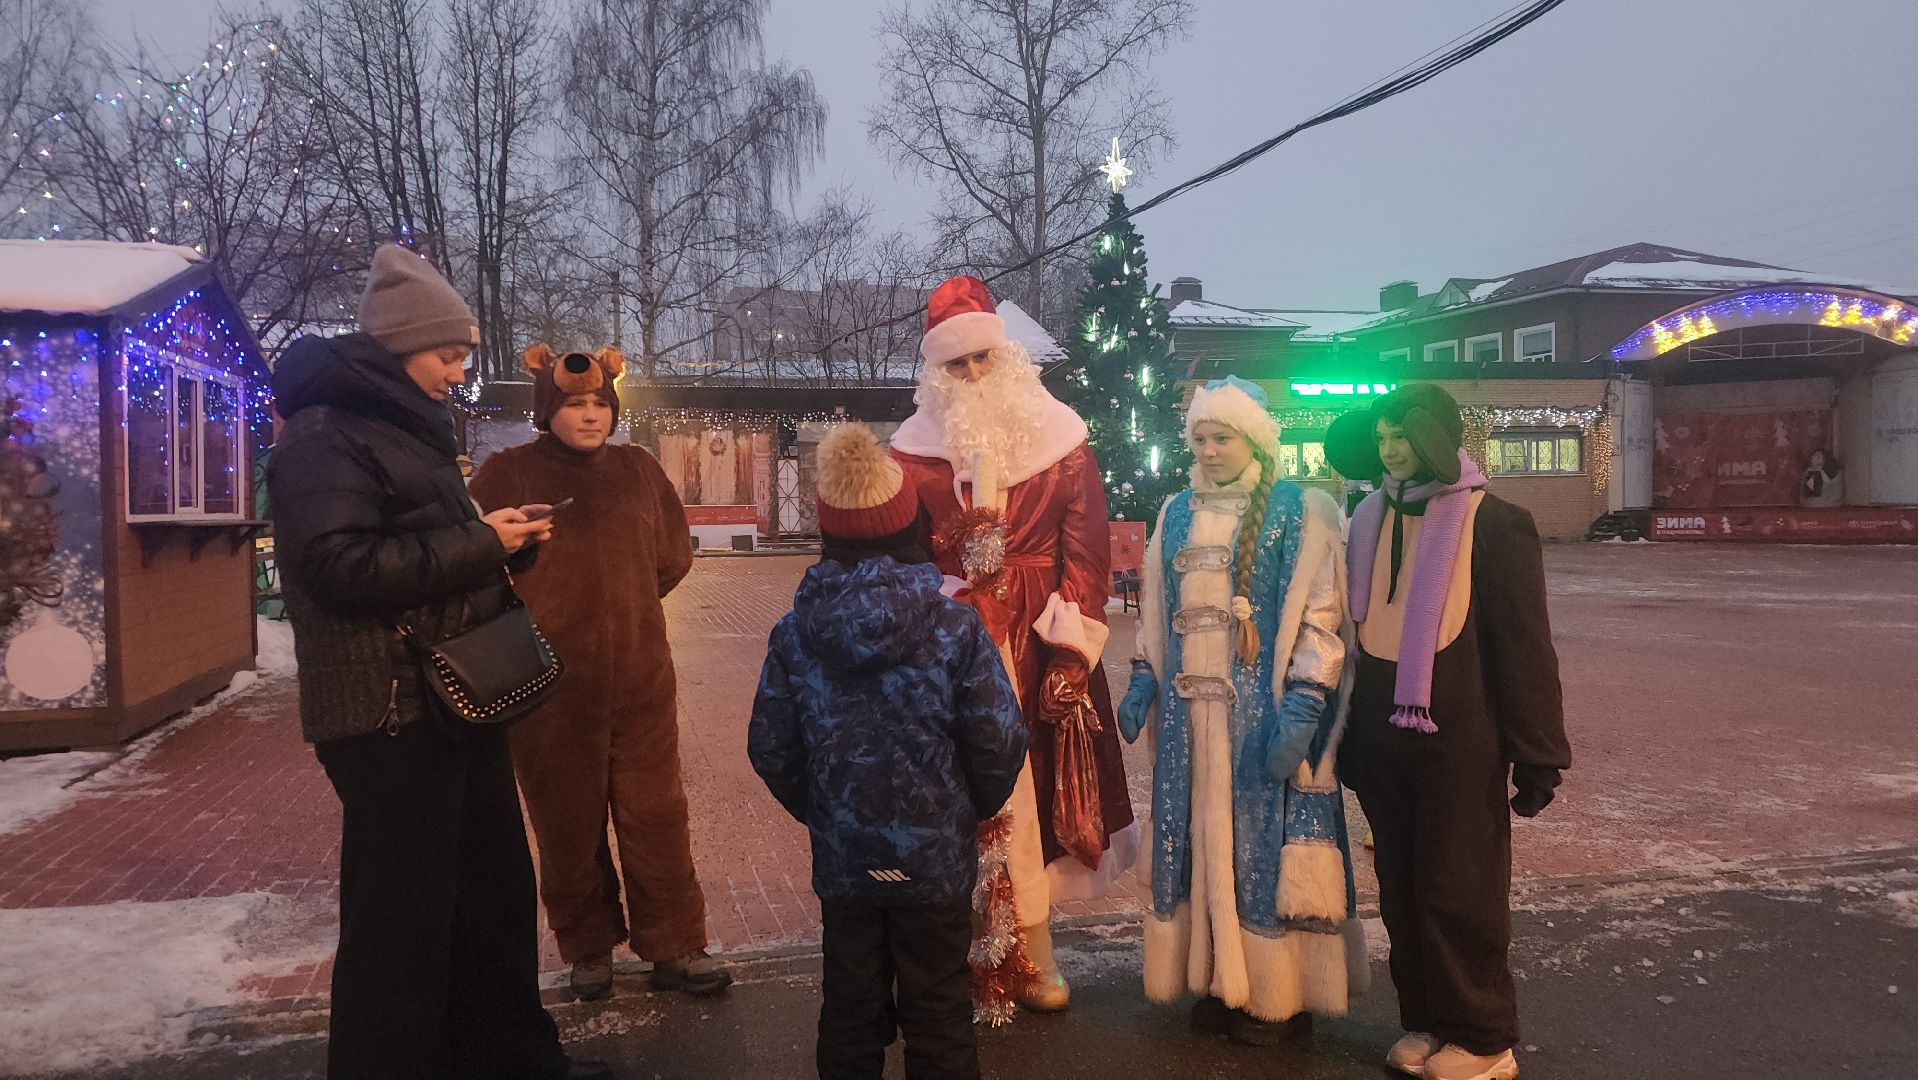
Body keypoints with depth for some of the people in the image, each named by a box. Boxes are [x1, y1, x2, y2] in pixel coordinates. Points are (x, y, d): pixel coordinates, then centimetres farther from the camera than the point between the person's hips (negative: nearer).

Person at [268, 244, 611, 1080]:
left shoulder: (411, 428, 18)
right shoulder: (324, 433, -12)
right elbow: (340, 565, -25)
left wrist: (502, 539, 8)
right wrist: (480, 545, -18)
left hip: (457, 702, 10)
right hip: (388, 713, -10)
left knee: (496, 894, 17)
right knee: (402, 918, -2)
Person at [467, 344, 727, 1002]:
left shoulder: (637, 469, 8)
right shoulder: (510, 473, -3)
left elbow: (674, 555, 13)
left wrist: (619, 603, 8)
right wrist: (551, 615, -4)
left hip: (641, 679, 2)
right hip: (550, 684, -2)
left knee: (657, 819, 6)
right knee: (568, 825, 10)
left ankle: (674, 948, 17)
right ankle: (587, 951, 26)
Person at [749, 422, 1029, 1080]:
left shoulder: (795, 635, -8)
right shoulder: (957, 627, -15)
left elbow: (770, 749, -3)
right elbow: (999, 742, -14)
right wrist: (973, 808, 6)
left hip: (842, 860, 2)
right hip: (936, 860, -2)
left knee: (851, 1011, 19)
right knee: (937, 1014, 14)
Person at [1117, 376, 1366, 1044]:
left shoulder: (1301, 513, -6)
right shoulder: (1178, 514, 11)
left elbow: (1319, 617, -10)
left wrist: (1301, 709, -18)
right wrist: (1143, 683, 12)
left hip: (1264, 714, -5)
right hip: (1190, 711, 5)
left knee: (1263, 842, 1)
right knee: (1199, 838, 10)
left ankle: (1276, 995, 15)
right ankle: (1218, 981, 23)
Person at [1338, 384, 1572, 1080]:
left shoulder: (1492, 523, -10)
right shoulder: (1371, 520, 8)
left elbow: (1526, 647, -10)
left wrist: (1538, 754, -10)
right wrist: (1350, 738, 15)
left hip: (1458, 741, -6)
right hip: (1384, 738, 6)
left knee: (1458, 889, 3)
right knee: (1401, 889, 13)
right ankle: (1424, 1021, 28)